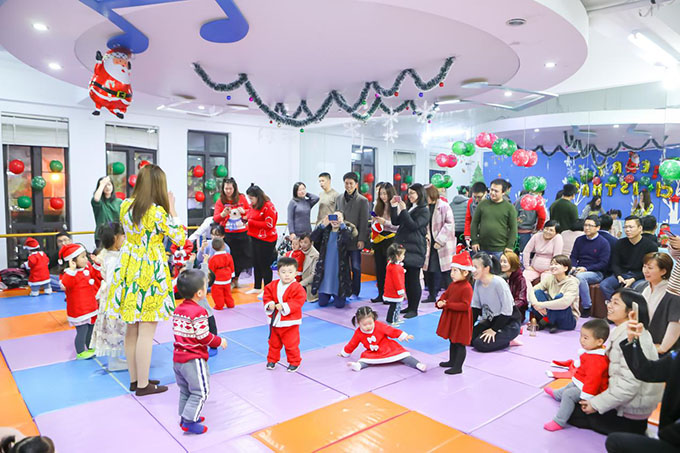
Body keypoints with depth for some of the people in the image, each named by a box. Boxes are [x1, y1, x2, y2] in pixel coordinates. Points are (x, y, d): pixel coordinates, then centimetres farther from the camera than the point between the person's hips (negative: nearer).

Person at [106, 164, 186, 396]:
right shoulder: (158, 211, -16)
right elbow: (180, 238, -9)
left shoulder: (125, 206, 4)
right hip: (150, 273, -7)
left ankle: (134, 379, 29)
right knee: (146, 331, 2)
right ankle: (143, 385, 13)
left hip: (128, 270, 7)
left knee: (132, 328, 15)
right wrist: (172, 210, -3)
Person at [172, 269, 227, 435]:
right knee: (200, 391, 4)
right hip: (193, 360, -9)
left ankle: (185, 416, 32)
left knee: (185, 390, 22)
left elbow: (180, 332, 11)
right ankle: (189, 422, 6)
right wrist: (220, 341, -3)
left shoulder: (178, 309, 5)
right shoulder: (198, 312, -22)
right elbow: (204, 337, -20)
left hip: (178, 357, 9)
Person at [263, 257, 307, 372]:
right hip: (274, 320, 5)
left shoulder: (297, 288, -17)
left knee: (291, 344, 5)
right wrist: (269, 304, -15)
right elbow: (267, 296, 5)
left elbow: (298, 302, -22)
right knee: (273, 342, 20)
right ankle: (272, 360, 39)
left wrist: (284, 306, -28)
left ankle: (294, 362, 24)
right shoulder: (272, 285, -2)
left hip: (290, 322, -5)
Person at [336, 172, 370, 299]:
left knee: (356, 267, 2)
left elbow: (364, 222, -6)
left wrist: (362, 239, -11)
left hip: (355, 240, -4)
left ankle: (355, 292, 14)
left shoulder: (362, 201, -3)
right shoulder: (339, 198, 11)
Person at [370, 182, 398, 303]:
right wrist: (375, 221, -1)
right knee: (379, 267, 9)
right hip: (378, 239, 6)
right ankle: (381, 294, 19)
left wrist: (385, 222, -16)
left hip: (391, 239, -6)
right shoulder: (378, 206, 10)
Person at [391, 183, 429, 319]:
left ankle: (414, 309, 4)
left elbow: (414, 225, -16)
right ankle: (410, 306, 20)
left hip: (415, 249, -7)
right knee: (406, 279, 10)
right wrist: (393, 207, 3)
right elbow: (395, 222, 14)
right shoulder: (408, 207, 17)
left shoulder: (424, 211, -4)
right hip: (403, 247, 7)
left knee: (413, 279, -3)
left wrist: (403, 210, -17)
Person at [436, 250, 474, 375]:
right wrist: (440, 302, -6)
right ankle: (452, 361, 38)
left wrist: (448, 304, -26)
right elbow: (445, 294, 16)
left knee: (460, 343, 1)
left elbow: (465, 305, -26)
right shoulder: (452, 284, 5)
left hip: (461, 320, -9)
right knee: (452, 341, 22)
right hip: (451, 318, 9)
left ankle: (458, 367, 9)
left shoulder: (467, 288, -22)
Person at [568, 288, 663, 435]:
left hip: (630, 411, -9)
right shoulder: (621, 332, 5)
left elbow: (629, 385, -28)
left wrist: (596, 404, -20)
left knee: (572, 412, -3)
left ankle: (631, 428, 3)